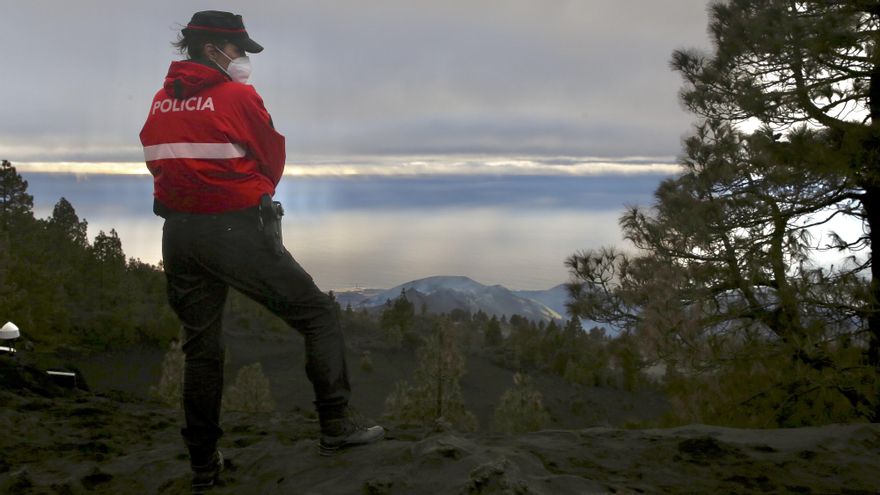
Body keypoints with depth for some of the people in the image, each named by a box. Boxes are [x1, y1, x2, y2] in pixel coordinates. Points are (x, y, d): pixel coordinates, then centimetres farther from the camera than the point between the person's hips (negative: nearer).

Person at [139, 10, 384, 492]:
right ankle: (335, 424, 1)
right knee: (318, 315, 6)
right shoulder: (238, 96, -7)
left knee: (201, 346, 15)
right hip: (236, 230, -6)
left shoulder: (161, 101, 9)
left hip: (178, 232, 6)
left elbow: (163, 162, 11)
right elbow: (272, 161, 1)